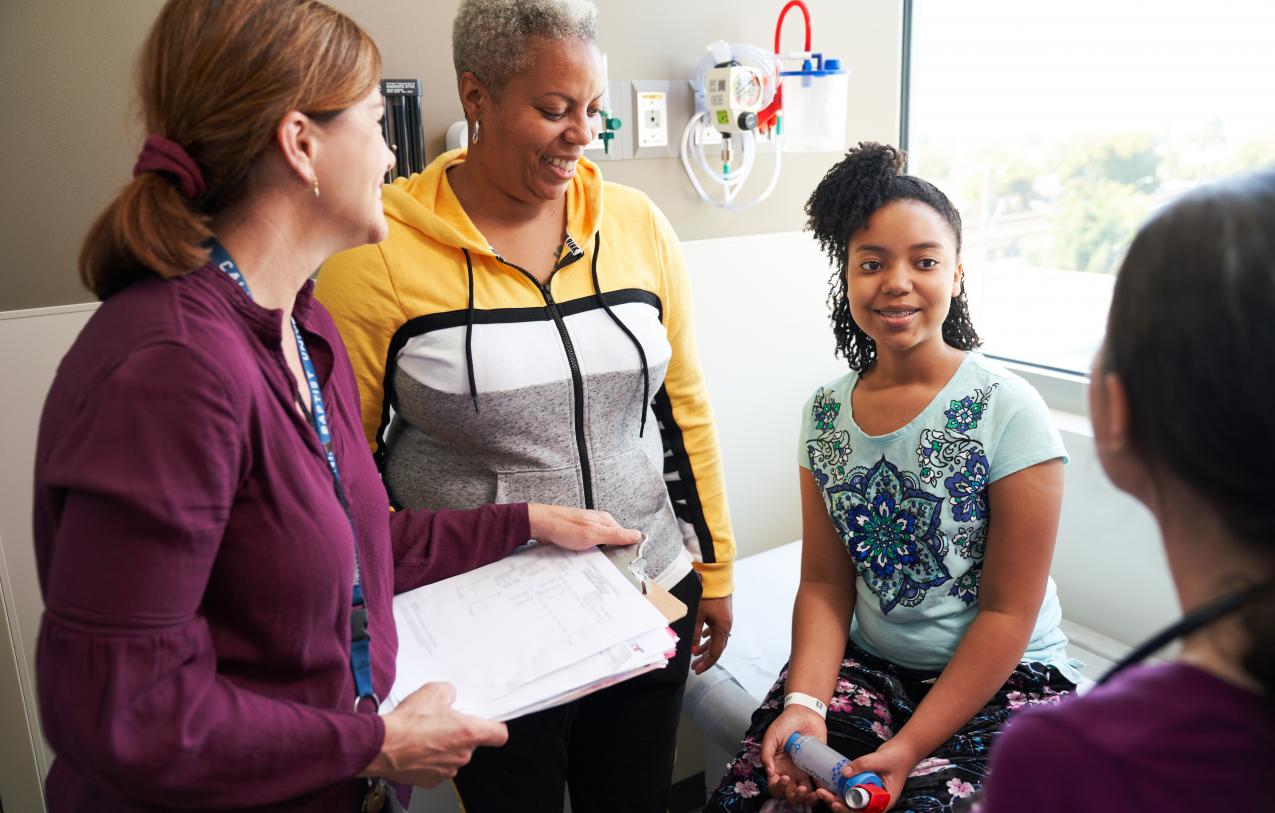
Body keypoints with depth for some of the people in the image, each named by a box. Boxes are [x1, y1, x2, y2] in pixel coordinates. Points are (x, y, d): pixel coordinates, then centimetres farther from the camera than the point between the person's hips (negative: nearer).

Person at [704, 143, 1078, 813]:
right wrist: (803, 703, -13)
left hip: (1003, 680, -3)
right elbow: (826, 584, 2)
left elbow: (1008, 612, -12)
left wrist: (911, 747, -16)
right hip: (868, 666, 3)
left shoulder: (1007, 411, -13)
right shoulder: (827, 413, 0)